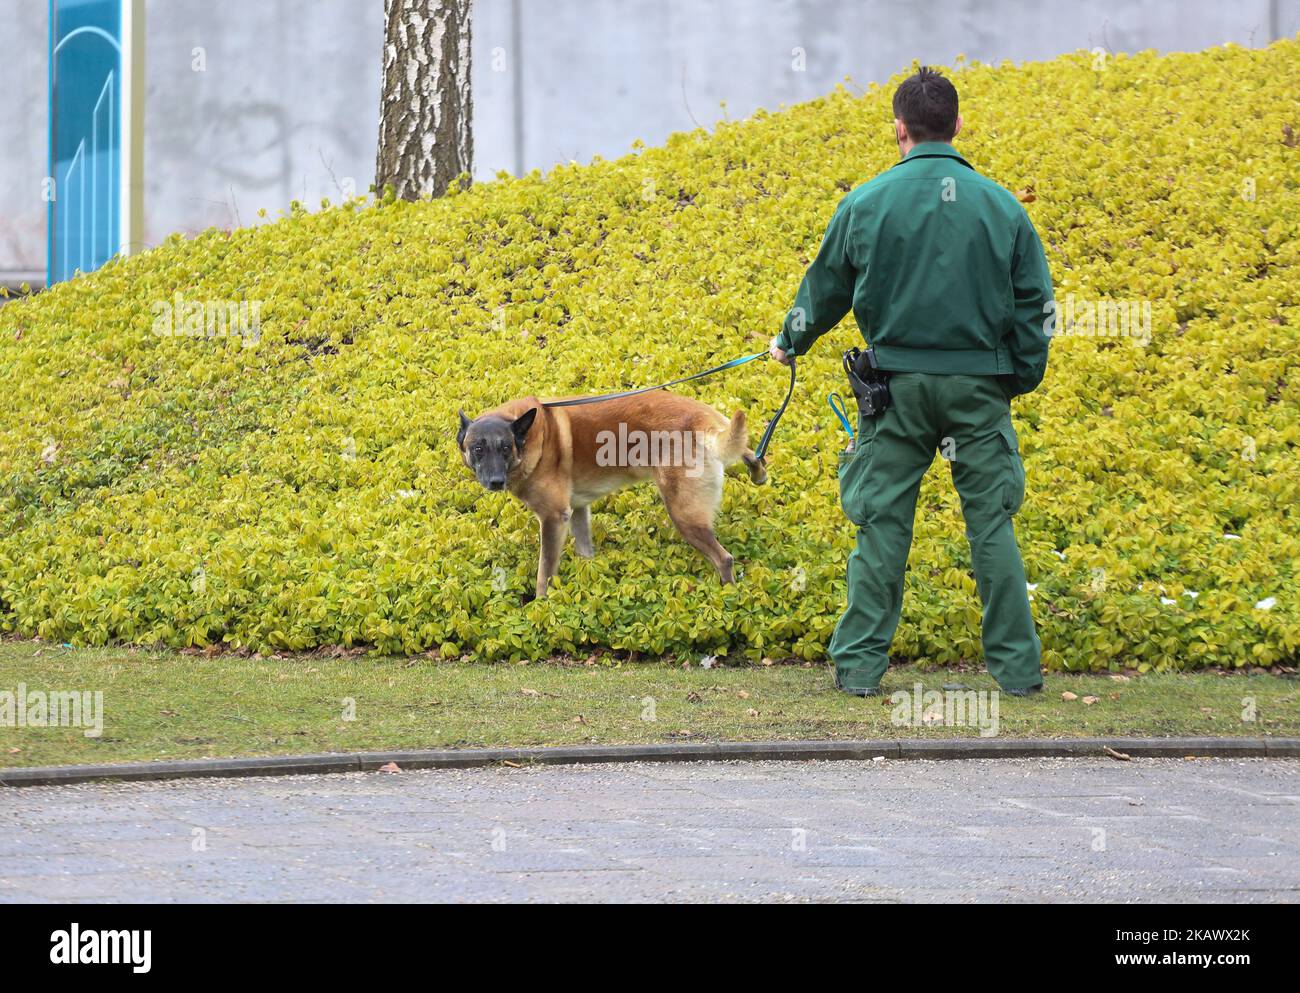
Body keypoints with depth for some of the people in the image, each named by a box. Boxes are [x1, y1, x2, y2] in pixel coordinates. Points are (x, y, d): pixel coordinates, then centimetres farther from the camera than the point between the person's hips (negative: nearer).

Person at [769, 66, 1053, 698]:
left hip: (899, 384, 0)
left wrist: (790, 343, 30)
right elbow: (1035, 302, 6)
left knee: (882, 524, 5)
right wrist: (1024, 377, 19)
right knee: (991, 523, 6)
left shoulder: (866, 204, -2)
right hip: (979, 385, 1)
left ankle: (859, 665, 8)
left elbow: (826, 289, 11)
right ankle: (1017, 667, 7)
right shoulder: (1000, 205, 0)